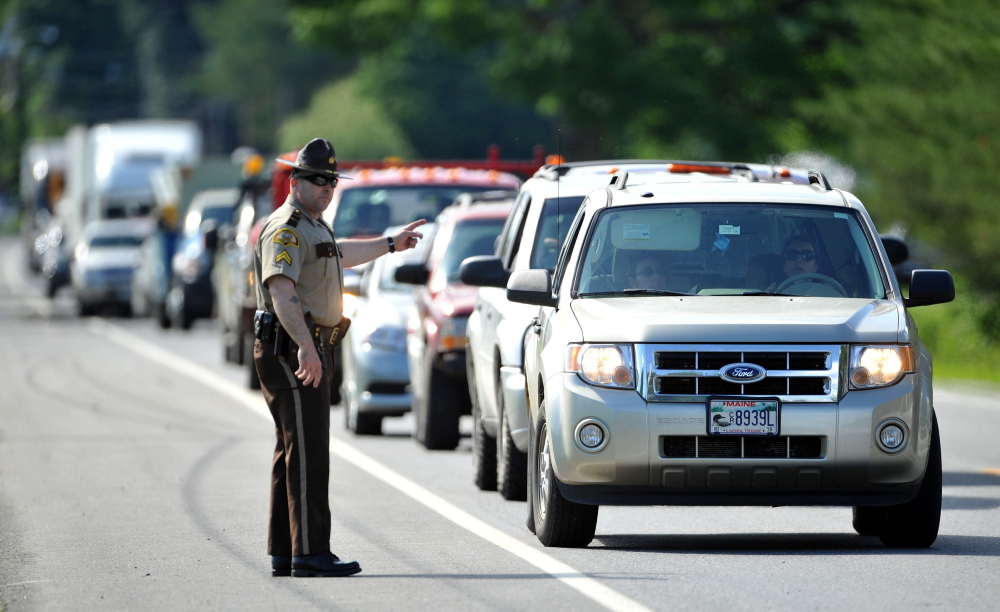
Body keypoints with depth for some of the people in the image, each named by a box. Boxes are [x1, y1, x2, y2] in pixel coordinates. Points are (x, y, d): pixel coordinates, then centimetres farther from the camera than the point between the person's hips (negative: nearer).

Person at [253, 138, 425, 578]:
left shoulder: (313, 226, 21)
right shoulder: (286, 229, -12)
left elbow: (338, 255, 44)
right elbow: (281, 291, -27)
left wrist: (390, 244, 56)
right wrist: (305, 347, -38)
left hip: (311, 351, 11)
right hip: (291, 352, -11)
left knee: (293, 451, 10)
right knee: (307, 451, -14)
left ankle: (284, 554, 12)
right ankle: (310, 554, -18)